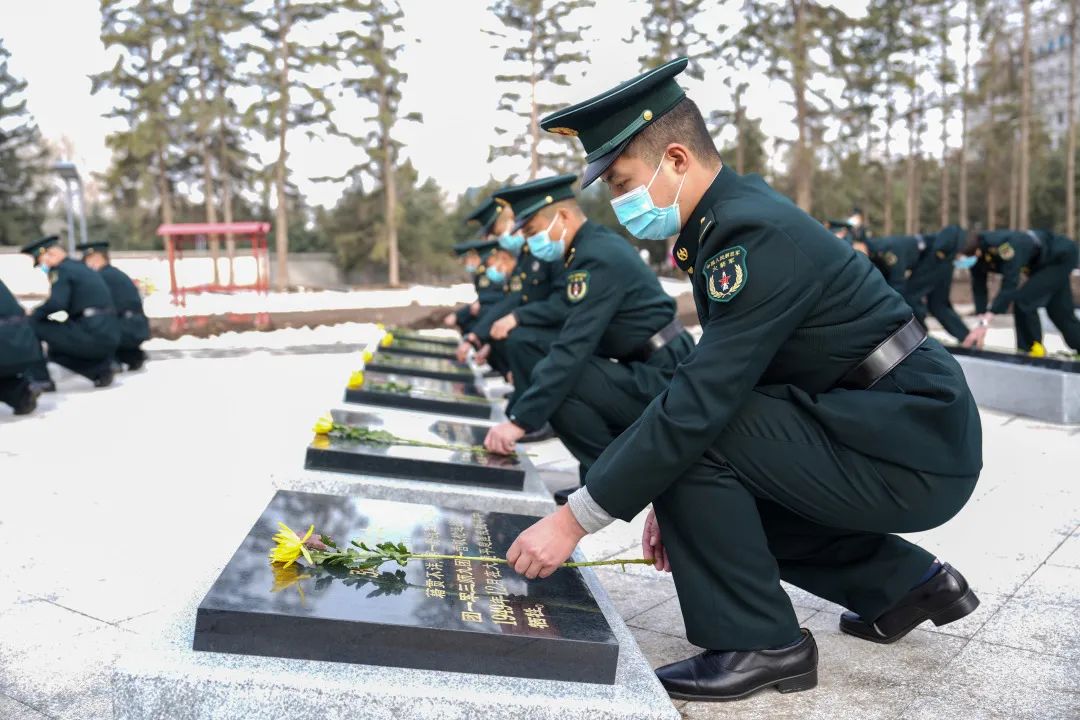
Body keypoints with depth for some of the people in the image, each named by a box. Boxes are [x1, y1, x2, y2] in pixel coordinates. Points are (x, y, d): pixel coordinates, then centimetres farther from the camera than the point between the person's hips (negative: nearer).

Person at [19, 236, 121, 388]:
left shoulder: (62, 269, -4)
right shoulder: (81, 268, 22)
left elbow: (56, 303, -19)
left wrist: (33, 313, -2)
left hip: (91, 335, -9)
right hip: (109, 337, 9)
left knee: (31, 324, -2)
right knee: (56, 350, 31)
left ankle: (40, 379, -1)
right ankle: (100, 369, 13)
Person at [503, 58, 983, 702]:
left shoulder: (755, 234, -23)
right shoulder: (731, 217, 7)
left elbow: (703, 402, -28)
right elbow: (717, 388, 11)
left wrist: (576, 518, -23)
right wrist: (679, 501, 8)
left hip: (910, 451, -10)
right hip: (904, 433, 10)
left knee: (692, 438, -19)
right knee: (722, 500, 18)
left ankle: (758, 642, -4)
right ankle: (908, 581, 25)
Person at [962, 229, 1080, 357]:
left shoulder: (1005, 247, -43)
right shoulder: (975, 248, -19)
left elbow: (1009, 286, -48)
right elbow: (979, 288, -15)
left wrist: (984, 323, -54)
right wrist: (981, 323, -23)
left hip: (1061, 257, -8)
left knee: (1023, 300, -22)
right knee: (1060, 310, 15)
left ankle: (1033, 350, -7)